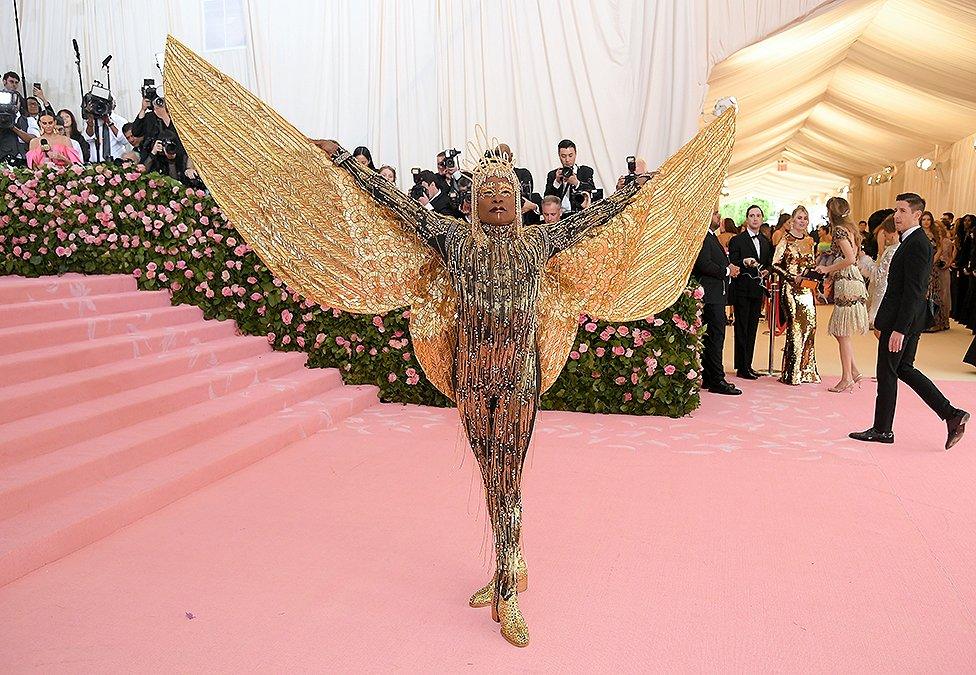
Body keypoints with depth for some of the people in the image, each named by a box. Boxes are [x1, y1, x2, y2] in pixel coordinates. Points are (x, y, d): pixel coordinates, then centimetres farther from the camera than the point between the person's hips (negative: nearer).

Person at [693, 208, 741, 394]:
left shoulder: (712, 237, 21)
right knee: (716, 335, -10)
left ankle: (708, 378, 19)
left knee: (712, 336, 13)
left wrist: (729, 268, 7)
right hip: (711, 295, -11)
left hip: (717, 294, 11)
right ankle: (717, 380, -7)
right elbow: (704, 264, -22)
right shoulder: (703, 237, -13)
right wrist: (727, 271, -11)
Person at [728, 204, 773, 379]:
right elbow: (732, 265, -11)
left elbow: (769, 264, 21)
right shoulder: (737, 240, -5)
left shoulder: (766, 242, 14)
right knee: (742, 328, -4)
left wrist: (766, 271, 0)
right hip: (742, 290, -6)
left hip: (757, 290, 6)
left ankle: (748, 364, 16)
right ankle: (741, 367, 0)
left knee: (752, 328, 10)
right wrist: (745, 263, -29)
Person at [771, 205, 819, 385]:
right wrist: (793, 277, -14)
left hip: (807, 287, 6)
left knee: (810, 325, 2)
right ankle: (791, 373, 1)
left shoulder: (809, 241, 14)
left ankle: (806, 370, 13)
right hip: (791, 288, -6)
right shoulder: (786, 240, -3)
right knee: (795, 326, -7)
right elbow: (775, 265, -8)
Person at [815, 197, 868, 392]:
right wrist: (831, 270, 16)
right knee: (839, 331, 14)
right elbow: (853, 257, 16)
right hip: (853, 279, 9)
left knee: (843, 333, -4)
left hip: (847, 283, -9)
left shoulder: (839, 230, -11)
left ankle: (847, 379, 1)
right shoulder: (849, 228, 16)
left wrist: (828, 269, -9)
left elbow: (850, 259, -20)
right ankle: (853, 371, 16)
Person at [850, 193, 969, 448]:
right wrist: (884, 321, 18)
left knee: (887, 373, 2)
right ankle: (951, 415, 18)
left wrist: (899, 329, -24)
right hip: (907, 320, 10)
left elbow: (913, 291, -22)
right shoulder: (914, 241, 13)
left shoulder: (917, 244, -18)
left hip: (902, 320, -10)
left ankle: (882, 430, 15)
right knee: (903, 368, 17)